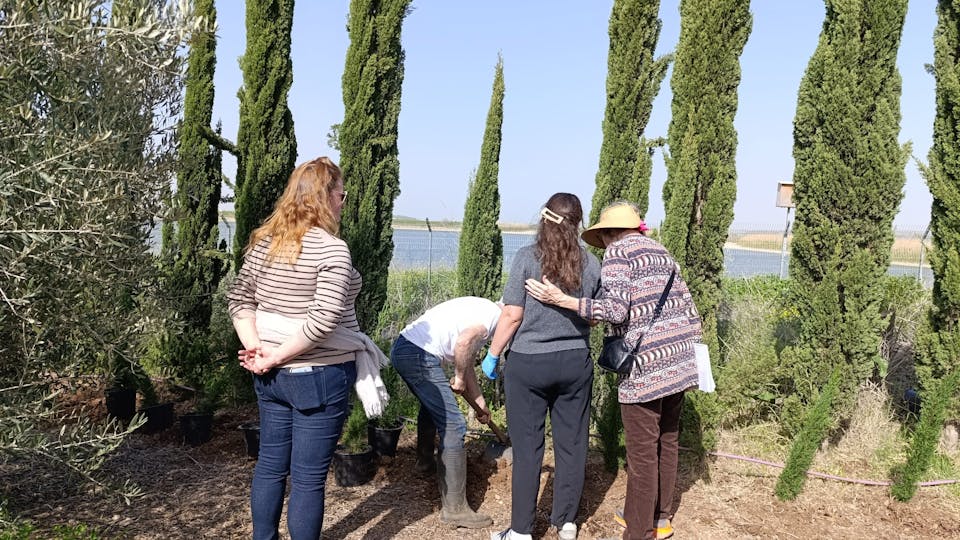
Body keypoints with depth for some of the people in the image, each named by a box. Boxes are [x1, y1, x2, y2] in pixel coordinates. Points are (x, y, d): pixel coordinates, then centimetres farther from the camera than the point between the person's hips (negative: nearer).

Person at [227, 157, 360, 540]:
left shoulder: (264, 242, 5)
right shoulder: (332, 249, -17)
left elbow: (238, 299, 8)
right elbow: (323, 321, -25)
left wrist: (255, 347, -1)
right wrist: (275, 357, -16)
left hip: (271, 376, 7)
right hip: (320, 377, -7)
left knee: (270, 466, 19)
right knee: (308, 478, 5)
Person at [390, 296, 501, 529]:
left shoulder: (480, 310, 23)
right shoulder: (494, 314, -6)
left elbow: (467, 364, 28)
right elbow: (464, 342, -26)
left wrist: (480, 403, 28)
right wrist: (459, 378, -10)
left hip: (402, 347, 11)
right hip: (419, 355, -11)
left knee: (431, 405, 36)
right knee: (453, 426, -7)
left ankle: (424, 459, 56)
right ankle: (454, 508, -4)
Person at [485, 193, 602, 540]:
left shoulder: (527, 257, -9)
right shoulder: (590, 263, 0)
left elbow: (512, 315, -10)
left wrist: (493, 355, 1)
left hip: (529, 363, -3)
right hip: (575, 363, 3)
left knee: (527, 448, 6)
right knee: (571, 445, 13)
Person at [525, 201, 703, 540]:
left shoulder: (618, 251, -5)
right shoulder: (660, 251, 17)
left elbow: (616, 310, -17)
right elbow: (688, 307, 15)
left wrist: (561, 300, -18)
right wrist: (693, 347, 23)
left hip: (646, 365, -8)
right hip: (680, 359, 8)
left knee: (642, 452, 0)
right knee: (667, 440, 18)